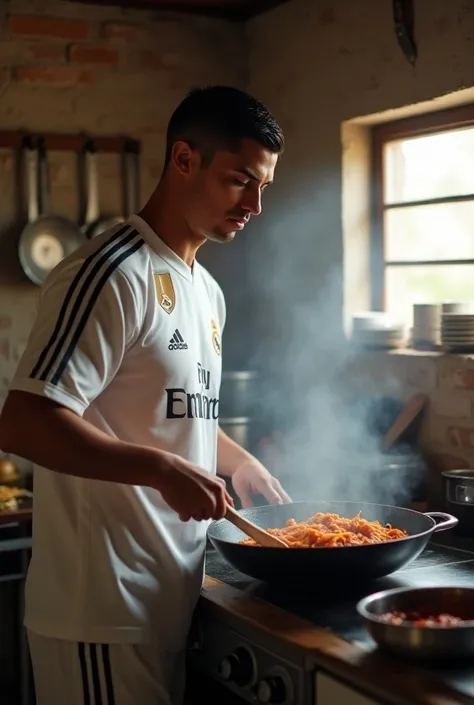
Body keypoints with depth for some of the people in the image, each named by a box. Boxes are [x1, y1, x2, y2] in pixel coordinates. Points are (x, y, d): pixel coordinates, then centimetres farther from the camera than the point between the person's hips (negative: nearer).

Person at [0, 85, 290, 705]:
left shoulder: (207, 291, 14)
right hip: (103, 610, -8)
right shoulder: (112, 274, -16)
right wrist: (161, 468, -29)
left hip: (176, 594, 9)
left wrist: (238, 460, 12)